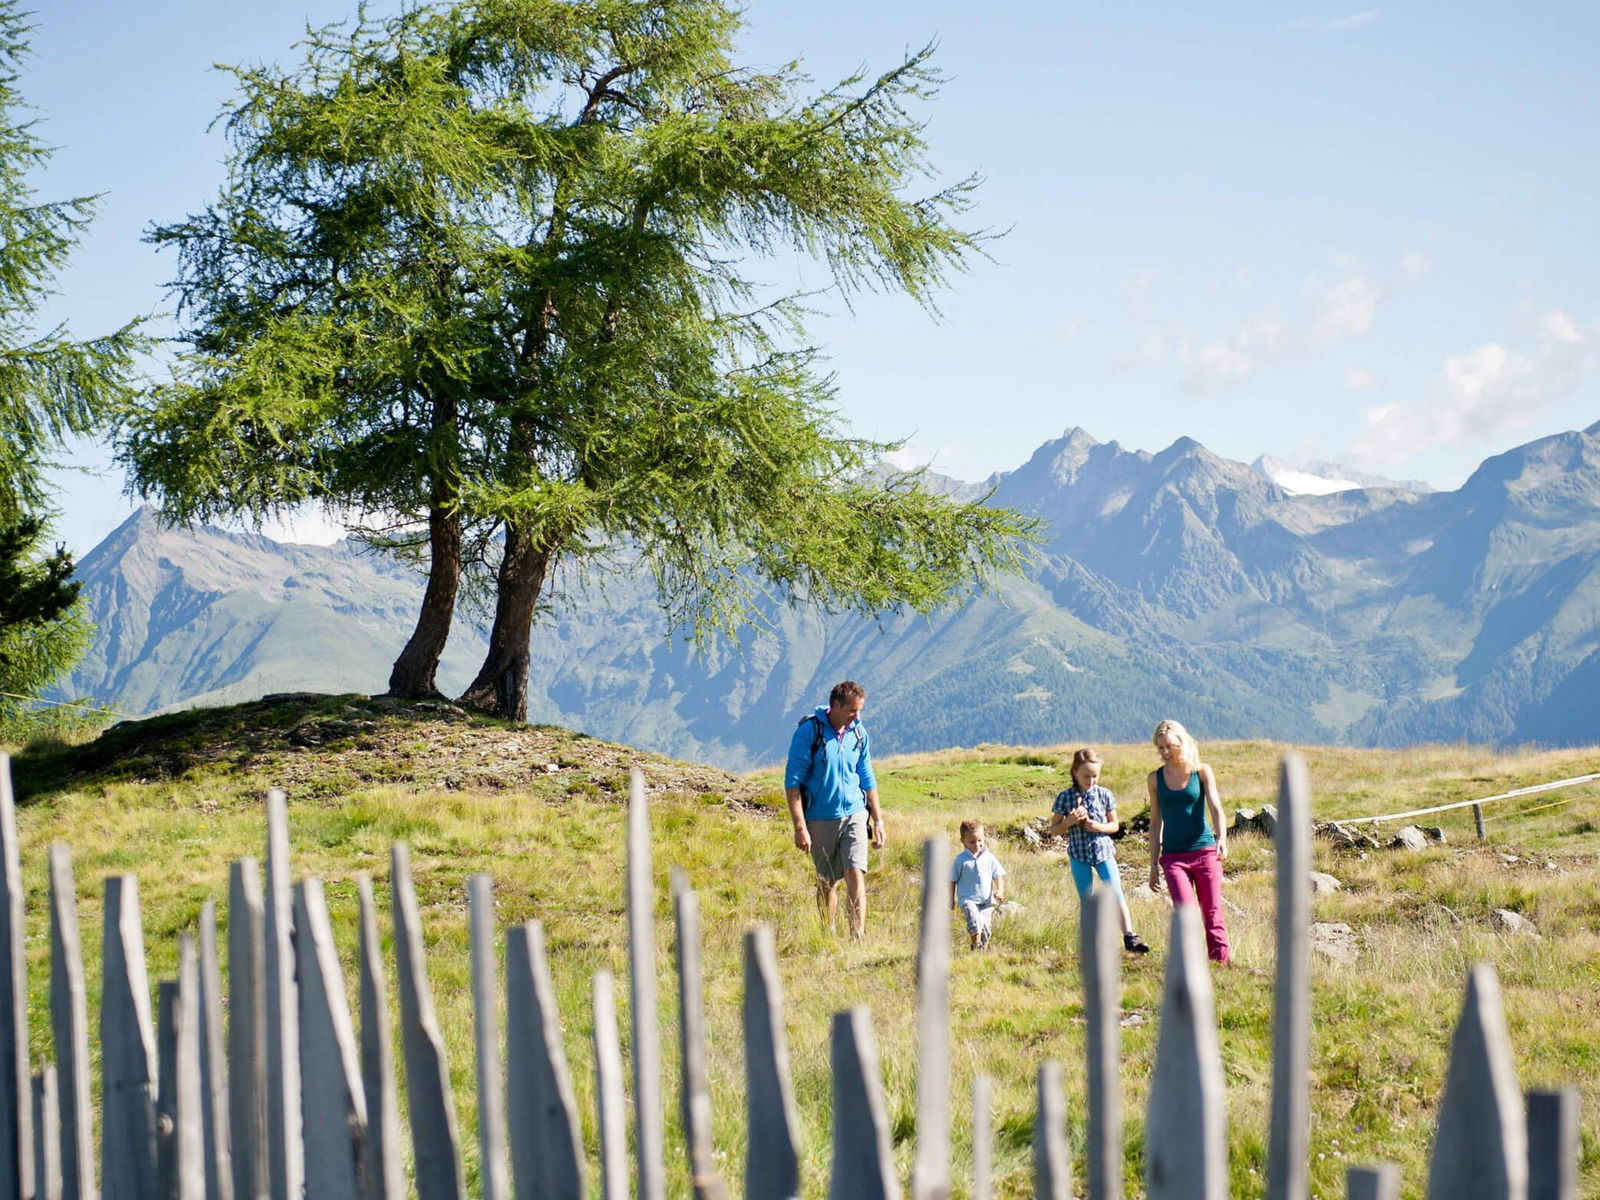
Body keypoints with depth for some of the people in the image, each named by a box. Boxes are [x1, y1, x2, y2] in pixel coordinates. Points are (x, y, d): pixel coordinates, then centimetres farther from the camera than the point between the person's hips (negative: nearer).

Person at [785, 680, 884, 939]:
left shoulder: (859, 733, 6)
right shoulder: (809, 731, -9)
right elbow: (793, 781, -9)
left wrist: (878, 821, 14)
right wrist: (800, 827, -14)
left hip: (854, 814, 2)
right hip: (820, 818, -2)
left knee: (855, 874, -13)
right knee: (827, 883, 7)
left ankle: (858, 936, -15)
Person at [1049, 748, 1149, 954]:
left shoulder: (1104, 795, -1)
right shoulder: (1065, 798, -4)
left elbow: (1114, 825, 6)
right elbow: (1053, 830, 0)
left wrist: (1099, 827, -14)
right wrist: (1069, 822, -19)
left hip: (1104, 851, 0)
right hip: (1079, 854, 0)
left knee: (1117, 894, -10)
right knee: (1086, 900, 7)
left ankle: (1129, 936, -10)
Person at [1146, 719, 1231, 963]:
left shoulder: (1202, 771, 2)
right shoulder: (1155, 778, 7)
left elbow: (1215, 807, -7)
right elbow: (1155, 822, 13)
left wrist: (1221, 838, -26)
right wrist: (1153, 865, 12)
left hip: (1205, 851, -1)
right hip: (1173, 856, 1)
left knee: (1212, 915, -2)